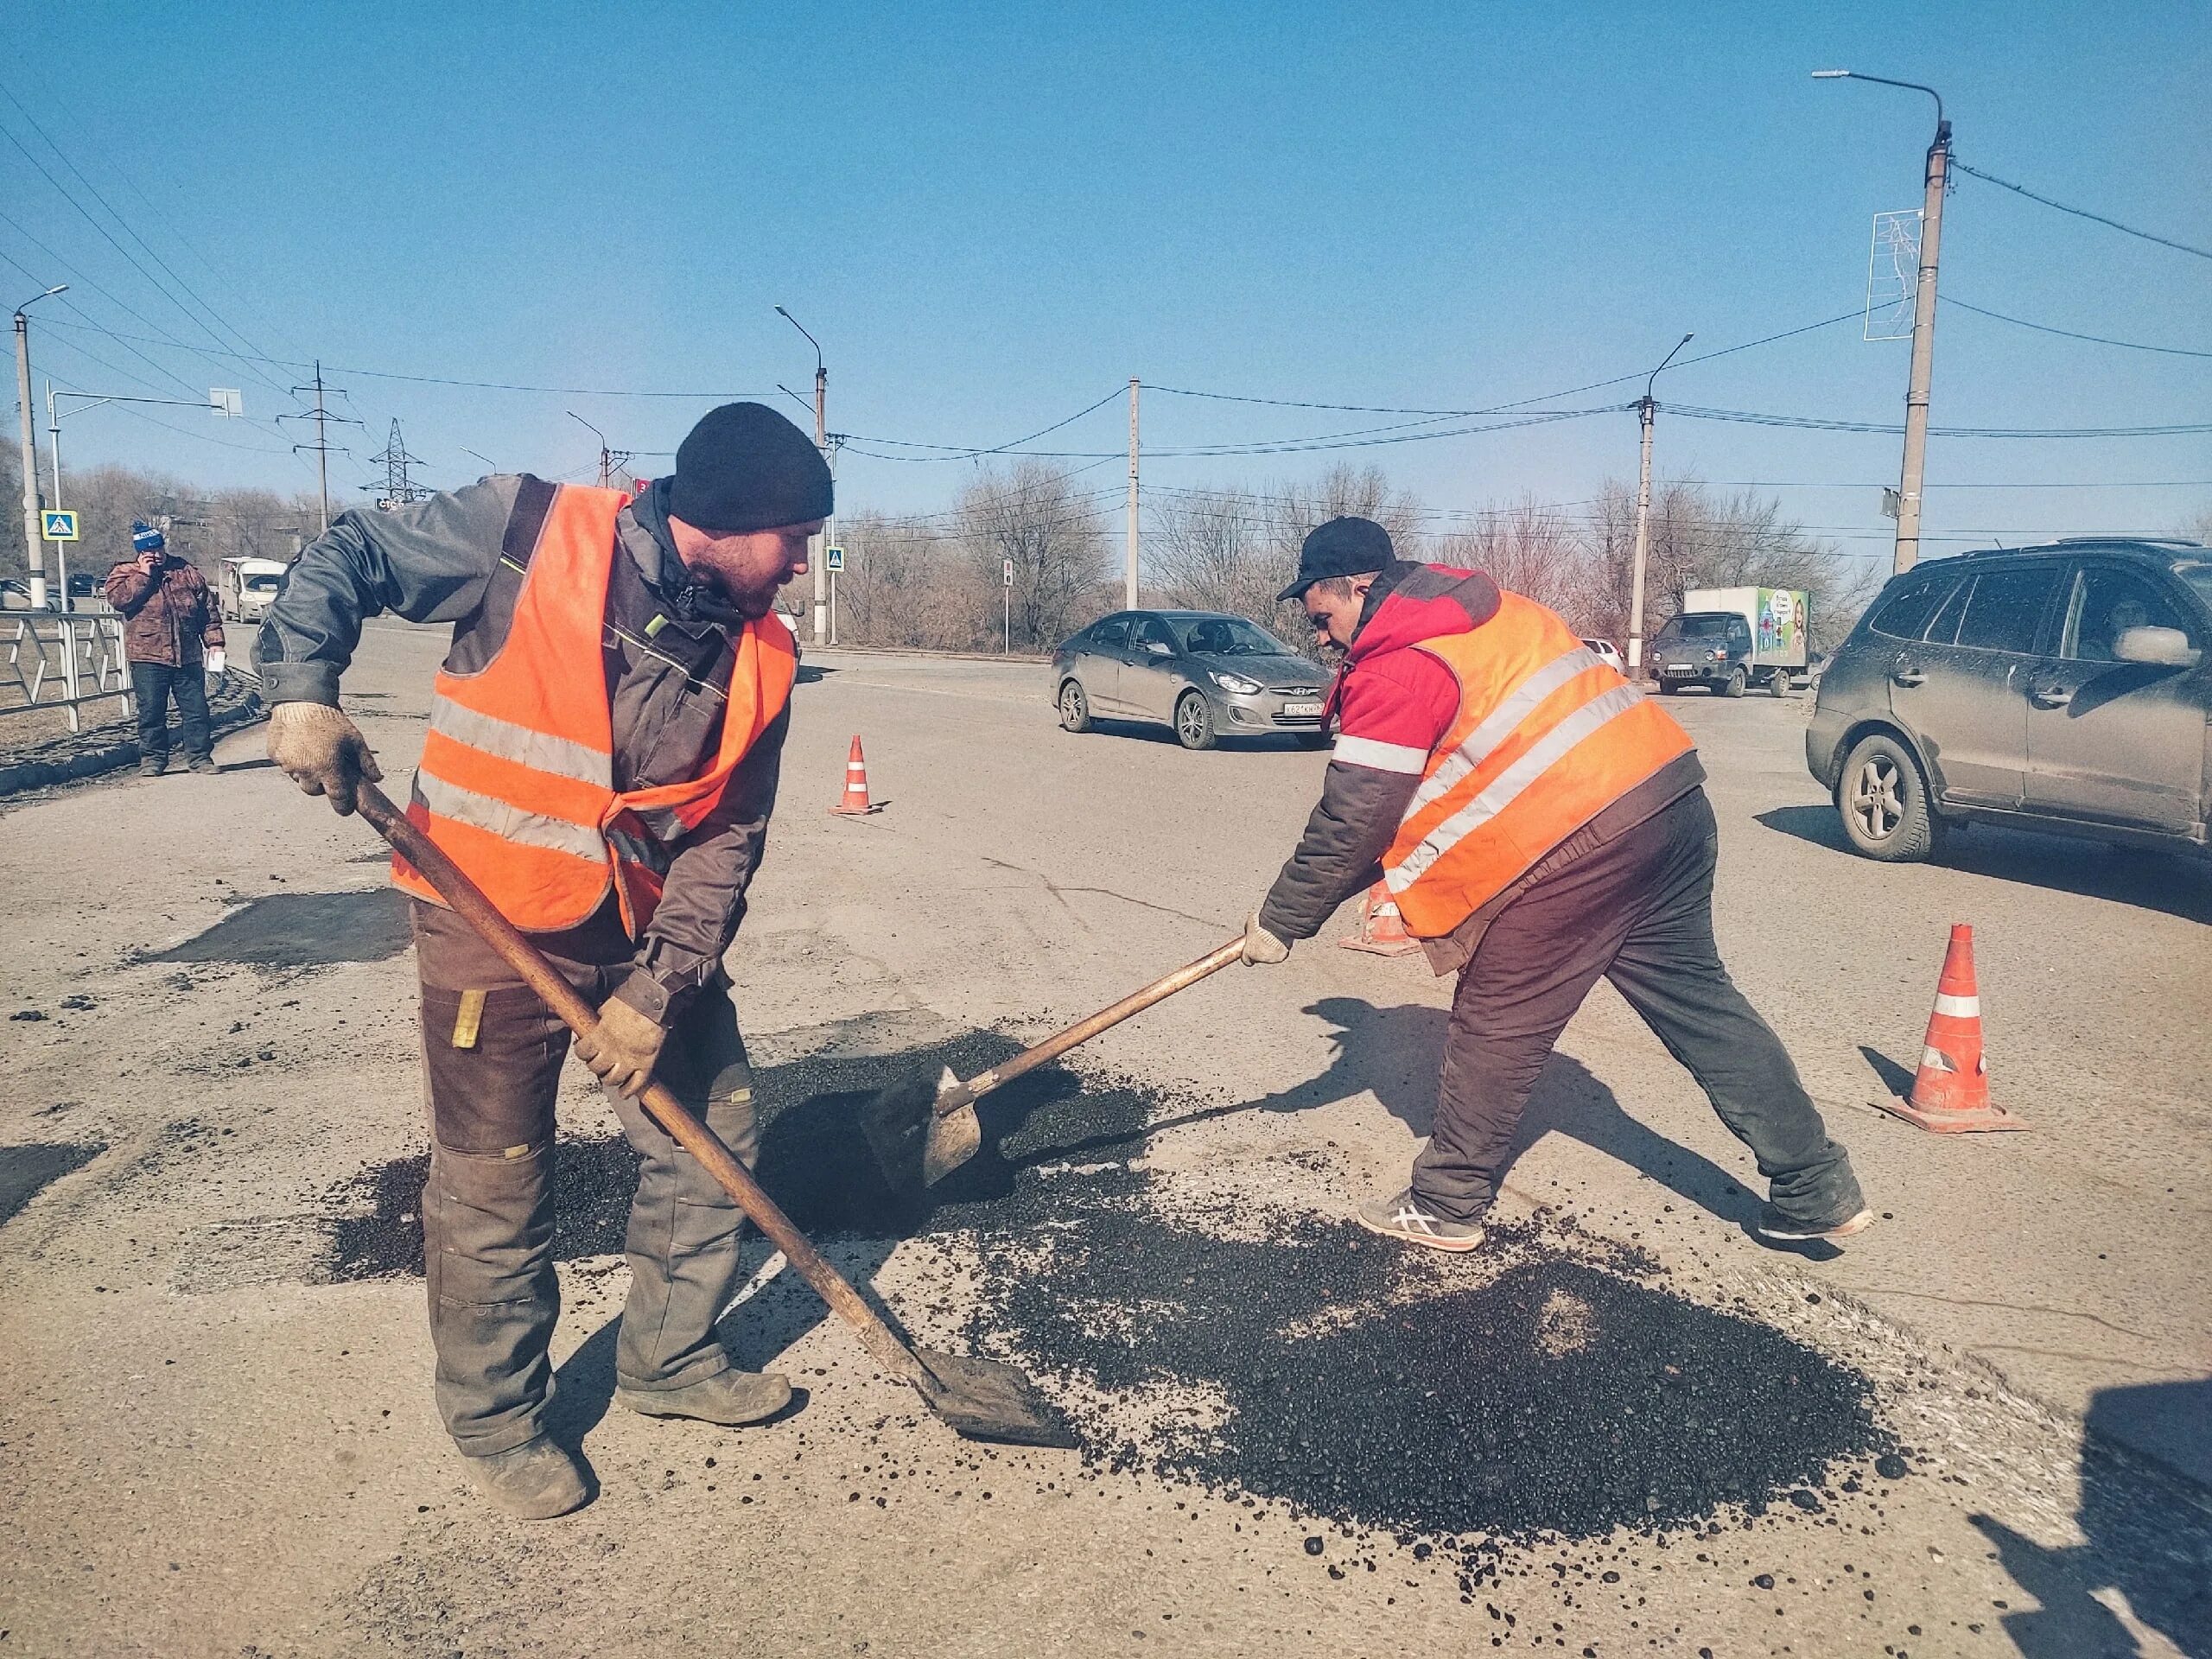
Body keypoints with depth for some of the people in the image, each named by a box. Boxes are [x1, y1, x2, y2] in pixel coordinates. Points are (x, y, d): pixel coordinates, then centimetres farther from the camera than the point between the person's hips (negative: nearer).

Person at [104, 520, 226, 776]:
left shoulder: (187, 571, 12)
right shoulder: (124, 572, 8)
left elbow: (208, 609, 13)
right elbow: (118, 598, -13)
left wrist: (214, 641, 6)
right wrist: (143, 574, -11)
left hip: (189, 657, 2)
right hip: (148, 658, -2)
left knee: (196, 708, 3)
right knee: (151, 712, 1)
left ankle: (200, 756, 11)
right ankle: (152, 759, 11)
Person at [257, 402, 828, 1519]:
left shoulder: (759, 656, -3)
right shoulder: (529, 535, -15)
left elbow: (727, 840, -4)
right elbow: (347, 559, -5)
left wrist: (659, 993, -11)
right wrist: (302, 690, -22)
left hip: (653, 931, 5)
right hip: (494, 924, -5)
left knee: (712, 1141, 12)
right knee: (494, 1193, 5)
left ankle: (669, 1360, 35)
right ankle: (494, 1421, 28)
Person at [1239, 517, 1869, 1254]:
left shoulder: (1394, 671, -8)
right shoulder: (1491, 611, 20)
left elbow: (1349, 825, -7)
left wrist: (1279, 923, 5)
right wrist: (1402, 875, 25)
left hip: (1573, 848, -9)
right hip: (1670, 800, 9)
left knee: (1494, 1028, 6)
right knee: (1696, 999, 17)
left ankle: (1445, 1207, 19)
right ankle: (1817, 1190, 23)